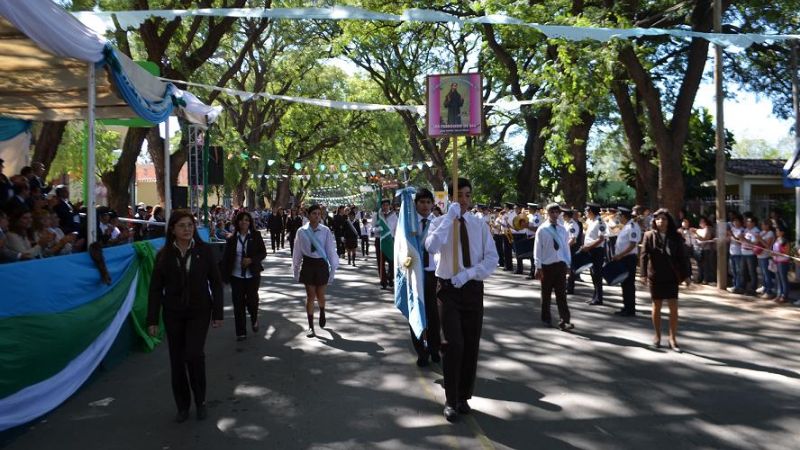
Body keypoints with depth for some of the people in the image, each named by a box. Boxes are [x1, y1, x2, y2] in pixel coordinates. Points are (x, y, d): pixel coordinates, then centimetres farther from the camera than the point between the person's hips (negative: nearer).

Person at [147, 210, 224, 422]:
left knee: (194, 354, -15)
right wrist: (152, 320, -2)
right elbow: (156, 288, 1)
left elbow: (216, 283, 1)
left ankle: (200, 401, 7)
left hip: (199, 312, -2)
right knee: (177, 360, 6)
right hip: (173, 314, 2)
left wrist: (217, 313, -1)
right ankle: (182, 406, 22)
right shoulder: (164, 255, -1)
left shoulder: (204, 251, -3)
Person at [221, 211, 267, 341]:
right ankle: (241, 332, 13)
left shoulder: (256, 236, -2)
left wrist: (251, 260, -17)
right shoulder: (231, 239, 1)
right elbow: (226, 258, 3)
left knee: (251, 300, 1)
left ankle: (254, 319, 35)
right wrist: (225, 275, -4)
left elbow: (263, 252, 0)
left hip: (252, 275, -1)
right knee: (238, 304, 2)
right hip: (236, 276, 1)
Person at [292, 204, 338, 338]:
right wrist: (295, 270, 8)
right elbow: (297, 252, 3)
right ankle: (311, 327, 14)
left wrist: (333, 267, -3)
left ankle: (322, 312, 46)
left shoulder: (325, 231, -8)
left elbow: (331, 250, -4)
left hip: (321, 264, 0)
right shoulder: (302, 231, -5)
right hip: (307, 264, 0)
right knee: (310, 295, 3)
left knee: (320, 295, 10)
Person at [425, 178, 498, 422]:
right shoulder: (440, 222, -3)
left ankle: (463, 397, 25)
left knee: (471, 346, 8)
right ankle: (451, 400, 7)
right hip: (448, 288, -3)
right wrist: (450, 217, -23)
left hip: (473, 288, 3)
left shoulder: (480, 225, 4)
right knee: (453, 344, -9)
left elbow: (492, 258, -1)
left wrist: (469, 273, -16)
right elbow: (432, 246, -24)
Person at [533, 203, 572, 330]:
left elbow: (566, 247, 10)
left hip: (560, 264, 2)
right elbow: (537, 249, -5)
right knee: (546, 293, 10)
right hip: (546, 265, -2)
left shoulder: (563, 230, 5)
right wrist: (538, 267, -8)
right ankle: (546, 318, 25)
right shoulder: (542, 230, -5)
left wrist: (568, 264, 6)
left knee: (561, 293, -1)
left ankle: (564, 321, -3)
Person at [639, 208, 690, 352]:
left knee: (674, 308, -1)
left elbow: (681, 257, 5)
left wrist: (685, 275, 1)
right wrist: (644, 274, -14)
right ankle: (657, 336, 22)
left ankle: (673, 338, 8)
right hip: (655, 276, -1)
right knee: (657, 306, 8)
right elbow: (644, 255, -6)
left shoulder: (675, 237, 2)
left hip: (672, 276, 1)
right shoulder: (649, 235, -2)